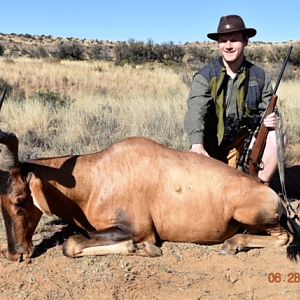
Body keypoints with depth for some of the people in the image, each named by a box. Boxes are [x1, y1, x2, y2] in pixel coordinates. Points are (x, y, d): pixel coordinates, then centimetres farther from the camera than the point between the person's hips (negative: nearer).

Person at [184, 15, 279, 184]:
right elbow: (195, 111, -26)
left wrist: (272, 120, -20)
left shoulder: (259, 76, -2)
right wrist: (197, 144, -43)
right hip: (212, 147, -2)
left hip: (245, 142, 2)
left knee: (277, 136, -23)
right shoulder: (205, 76, -11)